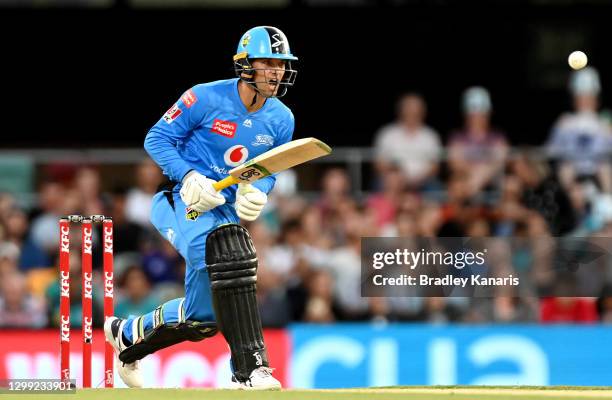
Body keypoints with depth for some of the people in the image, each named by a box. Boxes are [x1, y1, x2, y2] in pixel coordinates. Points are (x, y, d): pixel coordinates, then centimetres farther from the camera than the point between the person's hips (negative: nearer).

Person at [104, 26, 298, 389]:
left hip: (227, 209, 7)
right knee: (229, 252, -36)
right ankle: (249, 367, -39)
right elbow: (157, 138, -8)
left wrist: (255, 190, -11)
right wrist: (189, 177, -23)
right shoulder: (206, 99, -13)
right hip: (182, 202, -7)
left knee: (202, 314, 11)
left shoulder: (282, 120, 3)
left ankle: (128, 335, 42)